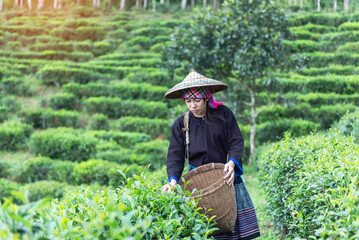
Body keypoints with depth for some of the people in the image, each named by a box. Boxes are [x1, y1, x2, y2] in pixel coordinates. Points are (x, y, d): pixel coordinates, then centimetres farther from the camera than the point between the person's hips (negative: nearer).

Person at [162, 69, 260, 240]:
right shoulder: (181, 124, 3)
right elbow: (175, 156, -1)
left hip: (227, 179, 0)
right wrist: (173, 180, -17)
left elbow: (236, 142, -2)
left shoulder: (223, 114, -1)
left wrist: (232, 162, -21)